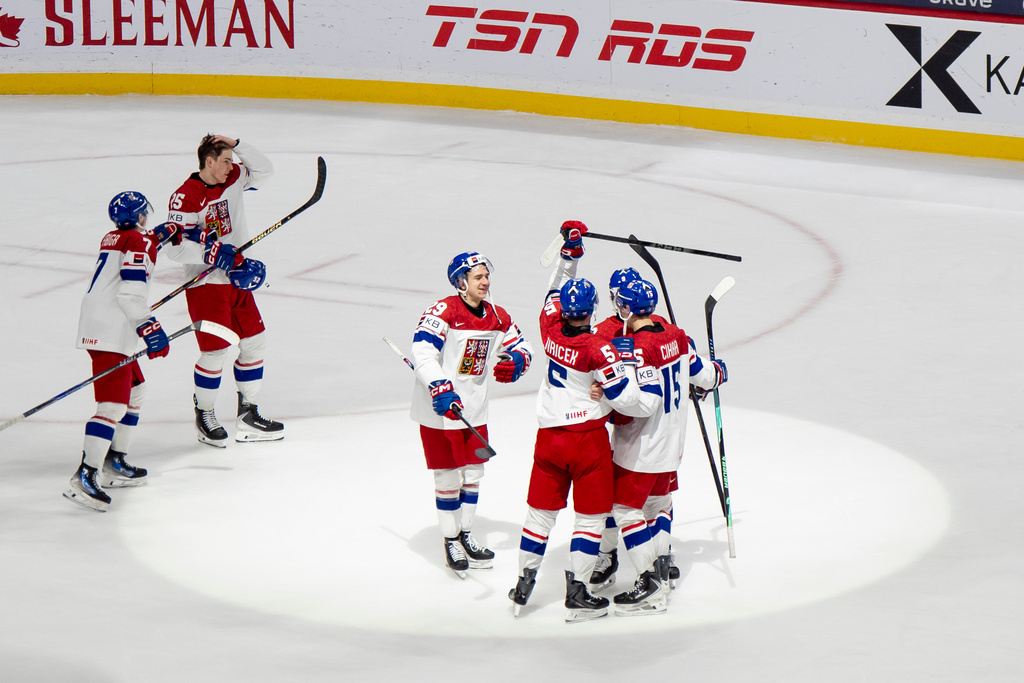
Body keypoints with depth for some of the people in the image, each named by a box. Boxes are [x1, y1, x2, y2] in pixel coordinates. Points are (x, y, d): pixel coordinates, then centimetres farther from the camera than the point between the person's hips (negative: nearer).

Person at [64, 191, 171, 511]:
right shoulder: (140, 242, -6)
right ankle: (84, 478, -26)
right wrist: (149, 328, -18)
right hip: (110, 332, -10)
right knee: (113, 405, -16)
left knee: (135, 390, 24)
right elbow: (131, 293, -16)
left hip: (95, 326, 10)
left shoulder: (112, 239, 20)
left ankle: (114, 464, 25)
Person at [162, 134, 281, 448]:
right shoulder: (186, 197, -17)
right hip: (205, 284, -8)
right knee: (215, 350, -7)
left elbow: (264, 169, 8)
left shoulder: (232, 180, 5)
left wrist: (237, 145, -4)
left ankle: (247, 415, 21)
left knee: (254, 340, 10)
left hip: (235, 280, 8)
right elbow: (176, 247, -21)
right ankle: (204, 417, 12)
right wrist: (213, 252, -25)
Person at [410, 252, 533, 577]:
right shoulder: (443, 312, -18)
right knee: (448, 476, 1)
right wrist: (440, 389, -37)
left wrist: (517, 360, -8)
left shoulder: (496, 316, 4)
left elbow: (519, 343, 17)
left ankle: (466, 533, 30)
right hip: (440, 406, -7)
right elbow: (422, 350, -27)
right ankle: (450, 541, 15)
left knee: (473, 473, 14)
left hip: (474, 409, 7)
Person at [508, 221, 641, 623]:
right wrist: (628, 367, -2)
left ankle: (524, 584, 20)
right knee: (590, 515, 5)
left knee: (541, 510, 15)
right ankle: (577, 595, 5)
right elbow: (624, 398, -18)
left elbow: (556, 289, 15)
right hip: (588, 439, -5)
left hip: (548, 435, 5)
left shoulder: (551, 330, -3)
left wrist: (571, 248, 18)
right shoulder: (598, 351, -18)